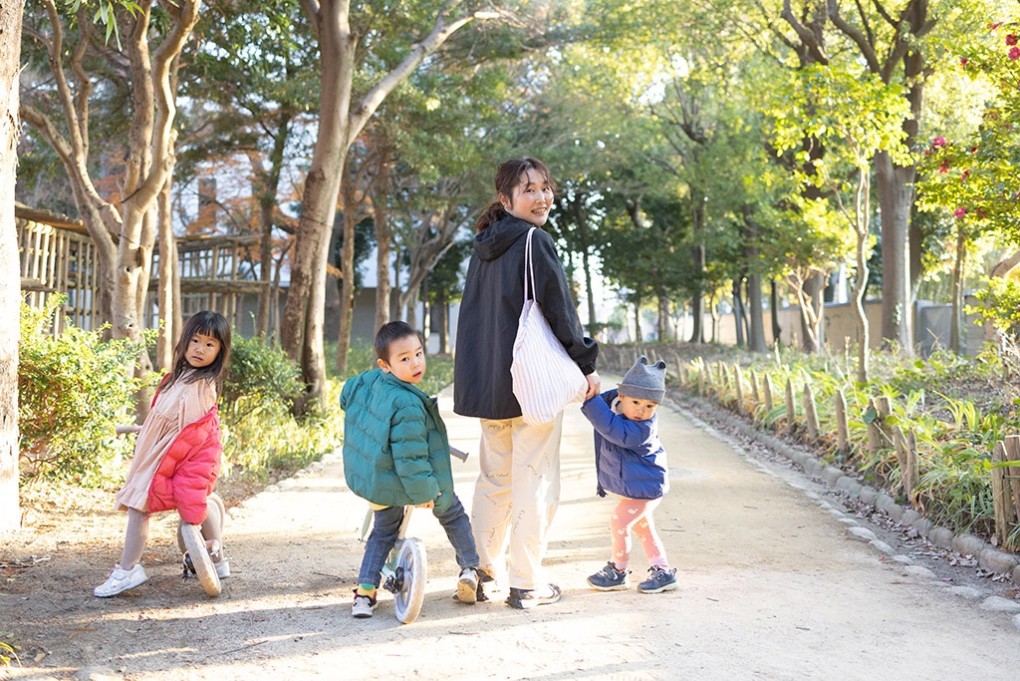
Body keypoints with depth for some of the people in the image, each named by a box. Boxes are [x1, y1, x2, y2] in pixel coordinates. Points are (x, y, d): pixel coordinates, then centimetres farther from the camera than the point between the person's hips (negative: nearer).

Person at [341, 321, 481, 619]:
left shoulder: (368, 381, -5)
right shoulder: (407, 405, -31)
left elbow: (346, 396, 19)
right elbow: (410, 457, -29)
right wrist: (424, 492, -17)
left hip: (373, 482, 7)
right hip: (402, 482, -7)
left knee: (382, 532, 25)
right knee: (453, 514, 19)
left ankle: (365, 592, 15)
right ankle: (470, 569, 26)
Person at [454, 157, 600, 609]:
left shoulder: (485, 248, 13)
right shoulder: (535, 242, -12)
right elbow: (559, 311, -14)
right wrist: (586, 364, -2)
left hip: (488, 383, 8)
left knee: (493, 477, 17)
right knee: (535, 482, 0)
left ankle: (483, 569, 23)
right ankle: (527, 584, 5)